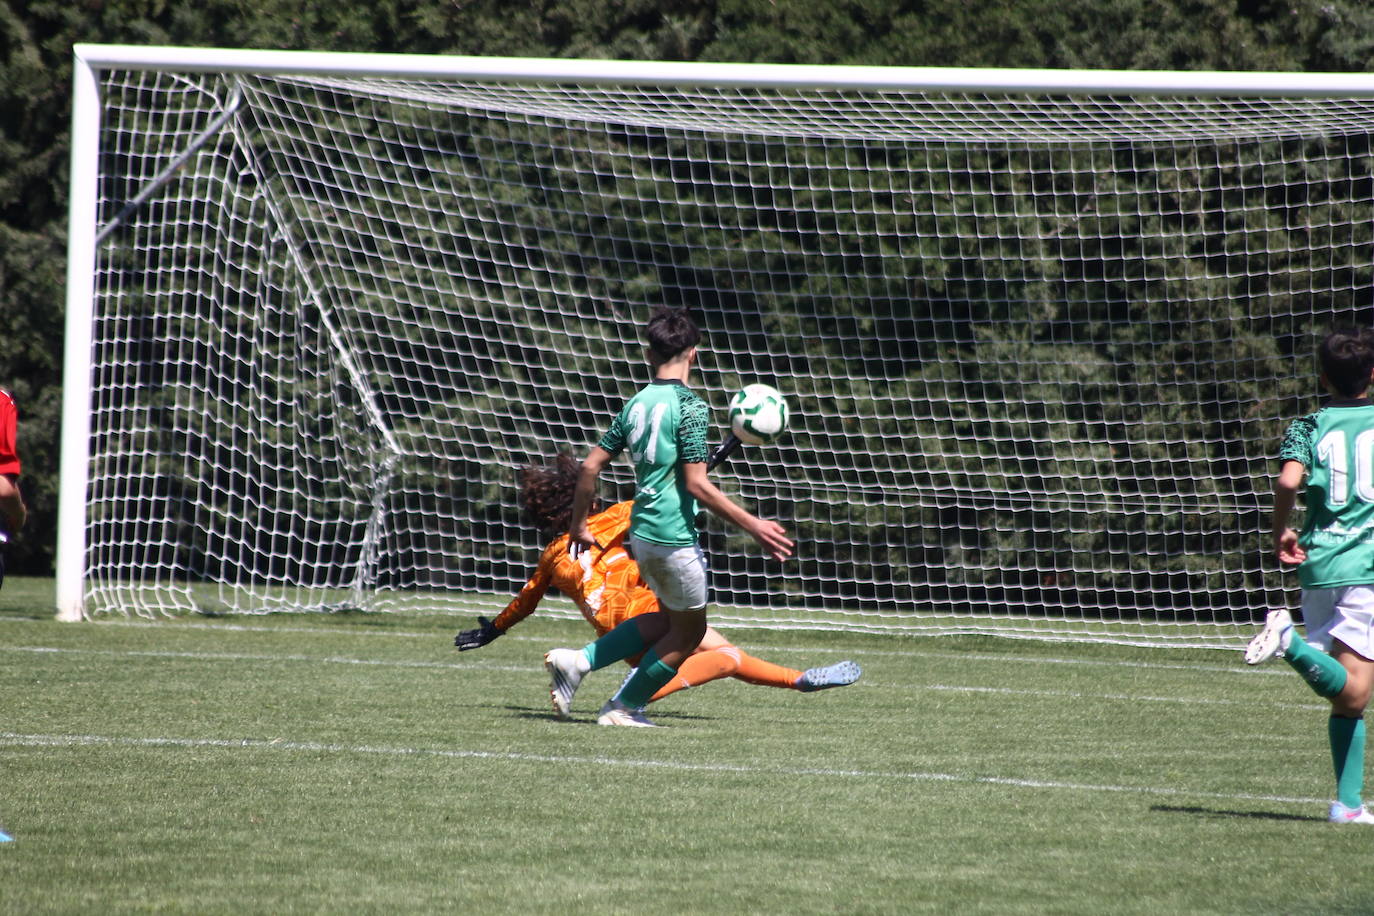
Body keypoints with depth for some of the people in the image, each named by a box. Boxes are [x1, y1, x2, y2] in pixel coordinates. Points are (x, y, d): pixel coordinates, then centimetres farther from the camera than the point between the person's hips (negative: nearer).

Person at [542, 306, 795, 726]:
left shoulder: (637, 403, 8)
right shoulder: (689, 406, -13)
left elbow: (591, 465, 10)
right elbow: (696, 484, -18)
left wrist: (578, 525, 22)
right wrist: (754, 526, -16)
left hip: (642, 533, 8)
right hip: (675, 535, -8)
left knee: (668, 619, 23)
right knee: (688, 632, 11)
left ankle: (577, 661, 13)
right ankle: (623, 707, 16)